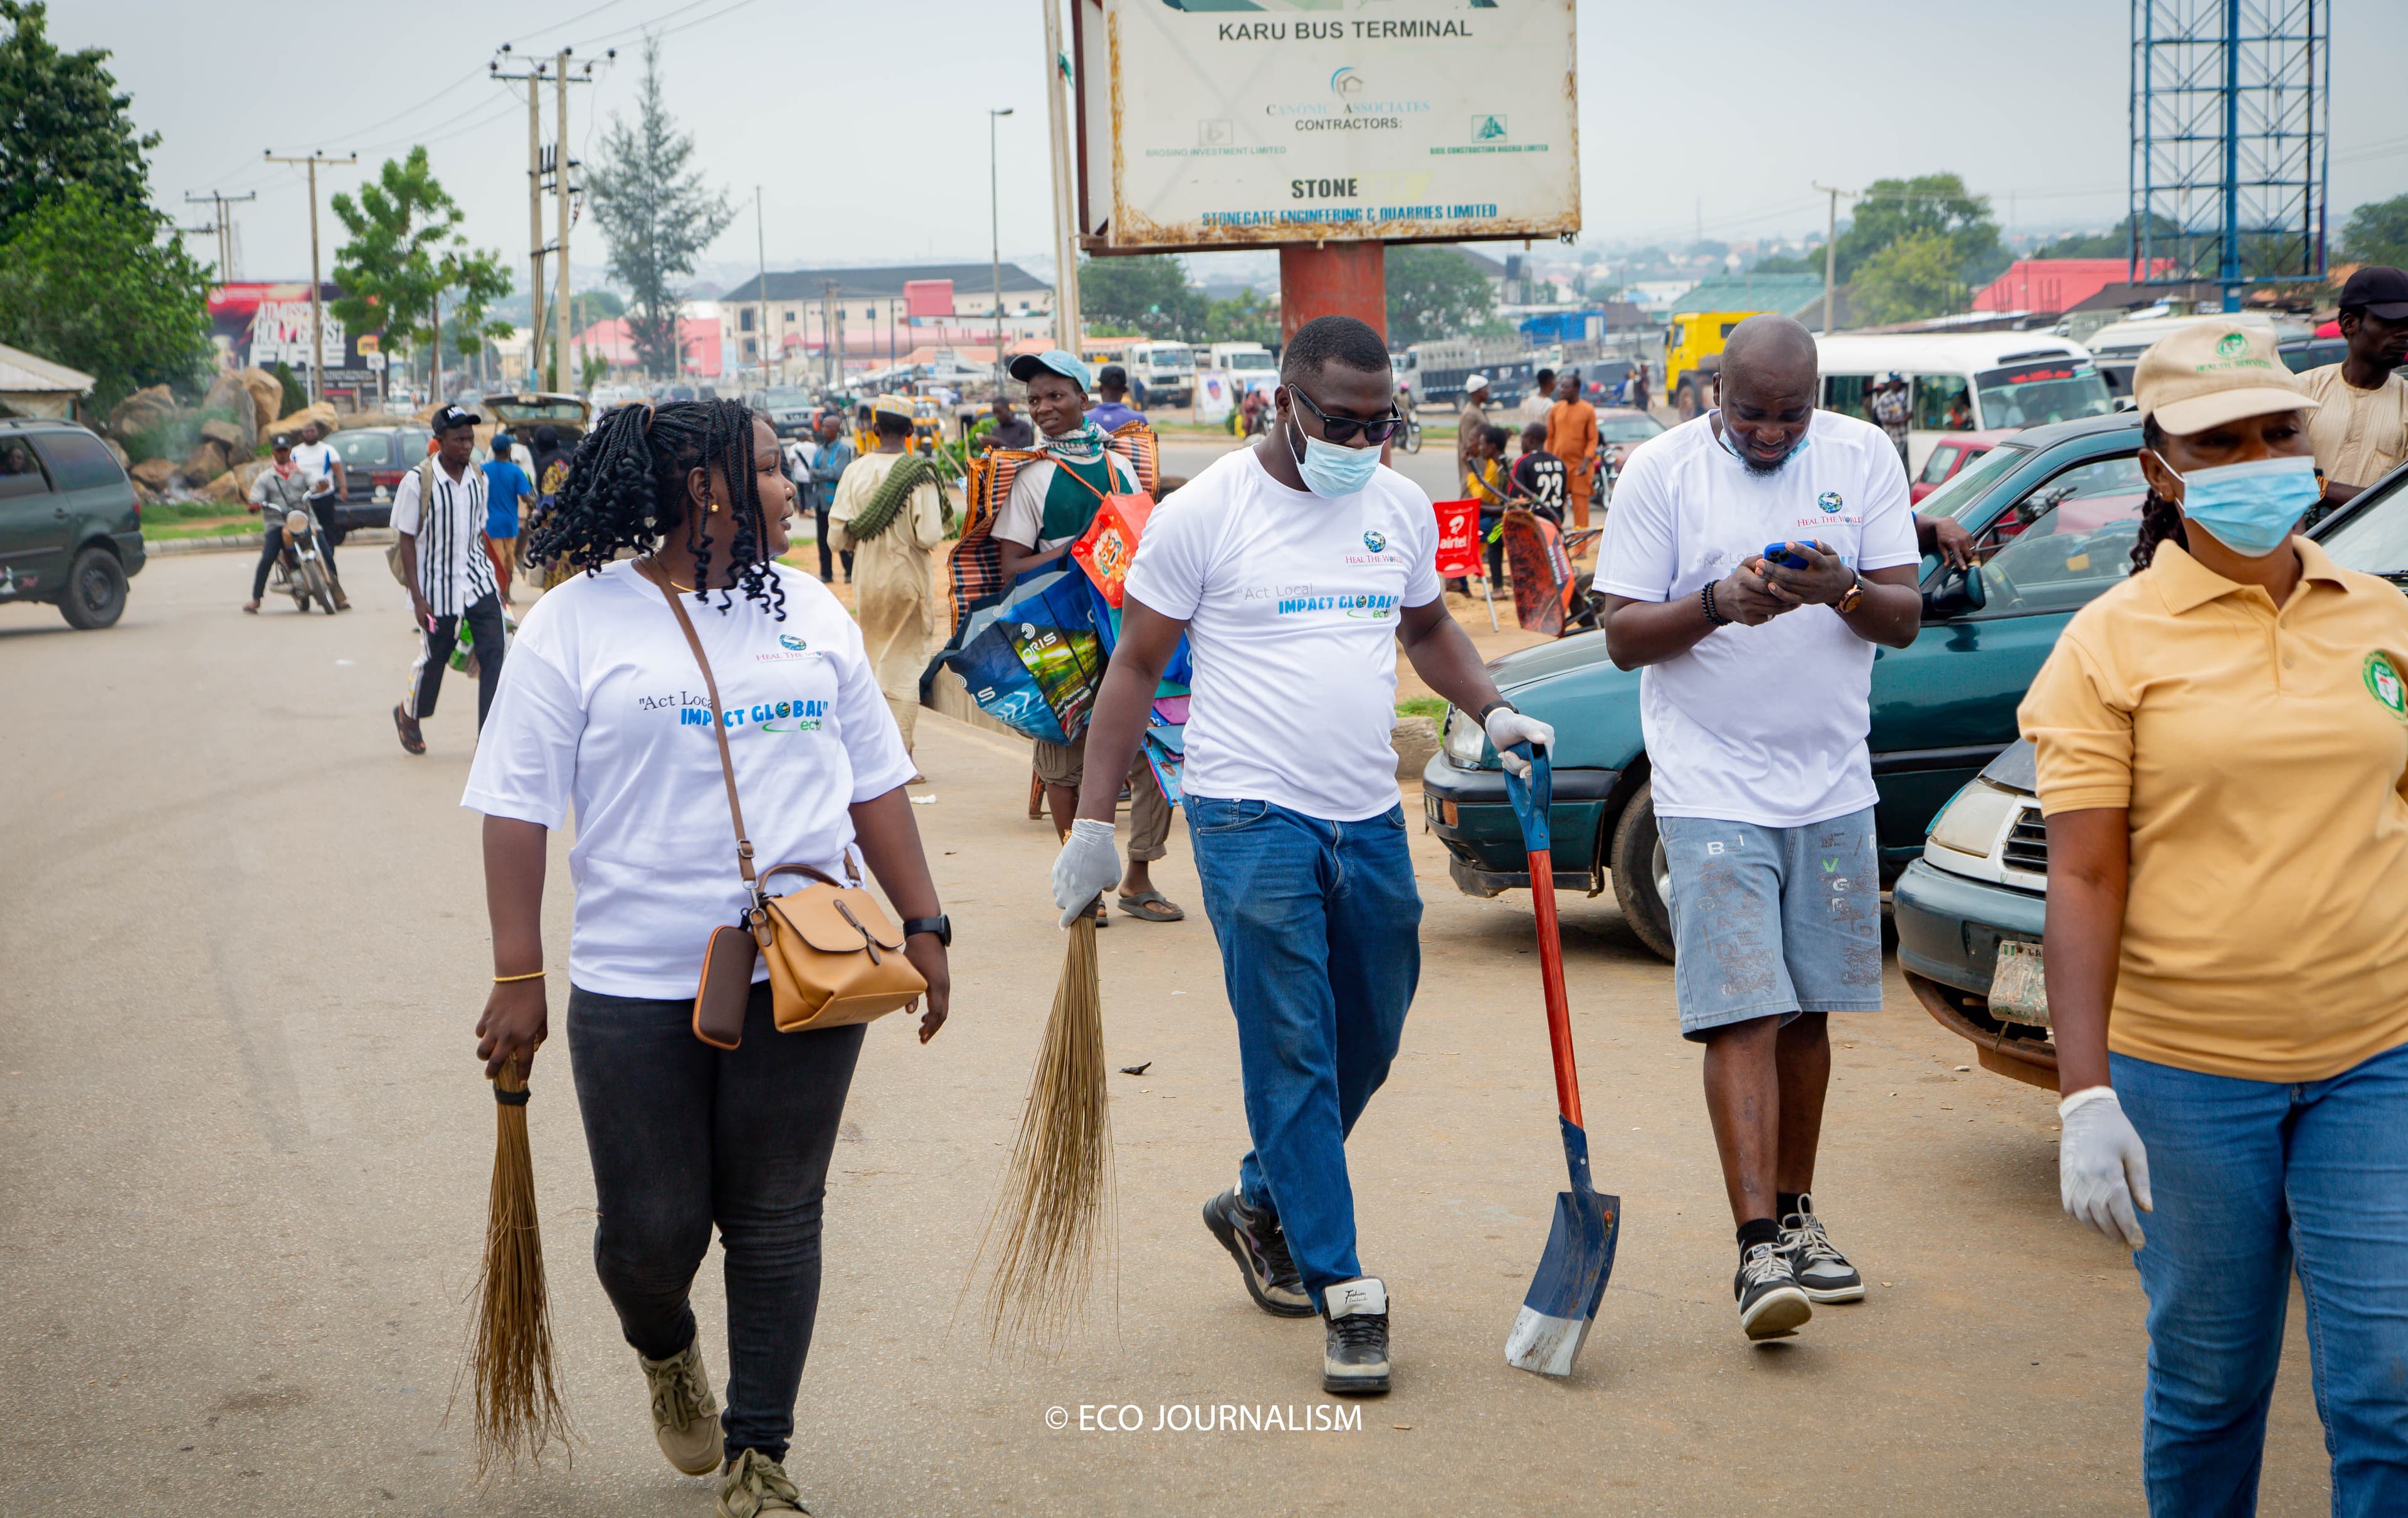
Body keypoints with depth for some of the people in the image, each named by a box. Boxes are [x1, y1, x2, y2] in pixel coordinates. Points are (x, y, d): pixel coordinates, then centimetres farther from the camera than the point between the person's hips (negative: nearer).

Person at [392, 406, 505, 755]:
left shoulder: (477, 479, 4)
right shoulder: (418, 482, -11)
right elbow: (407, 540, -9)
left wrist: (494, 578, 15)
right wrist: (417, 597, -13)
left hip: (478, 581, 4)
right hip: (438, 587, -4)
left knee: (493, 654, -9)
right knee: (433, 658, 11)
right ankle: (408, 715, 40)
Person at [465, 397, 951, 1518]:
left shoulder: (810, 611, 12)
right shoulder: (577, 622, -1)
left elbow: (875, 784, 16)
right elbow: (518, 809, -3)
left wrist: (923, 928, 10)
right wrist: (517, 976, -8)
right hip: (637, 988, -3)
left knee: (777, 1221, 4)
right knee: (652, 1230, 4)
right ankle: (664, 1351, 38)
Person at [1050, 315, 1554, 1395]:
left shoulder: (1401, 507, 8)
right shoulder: (1205, 512, -6)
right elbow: (1136, 664, -2)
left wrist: (1493, 711, 6)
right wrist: (1094, 820, -5)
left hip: (1370, 820, 6)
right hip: (1252, 818, -6)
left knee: (1368, 1045, 14)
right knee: (1291, 1056, -6)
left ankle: (1260, 1206, 36)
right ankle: (1343, 1290, -2)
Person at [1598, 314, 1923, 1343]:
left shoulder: (1863, 458, 5)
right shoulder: (1661, 470, -3)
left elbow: (1907, 619, 2)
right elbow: (1622, 636, -4)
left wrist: (1843, 590, -19)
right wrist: (1718, 605, -21)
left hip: (1832, 786, 3)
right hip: (1713, 788, -3)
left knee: (1807, 1012, 11)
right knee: (1744, 1017, -11)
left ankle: (1794, 1215, 25)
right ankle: (1759, 1247, -13)